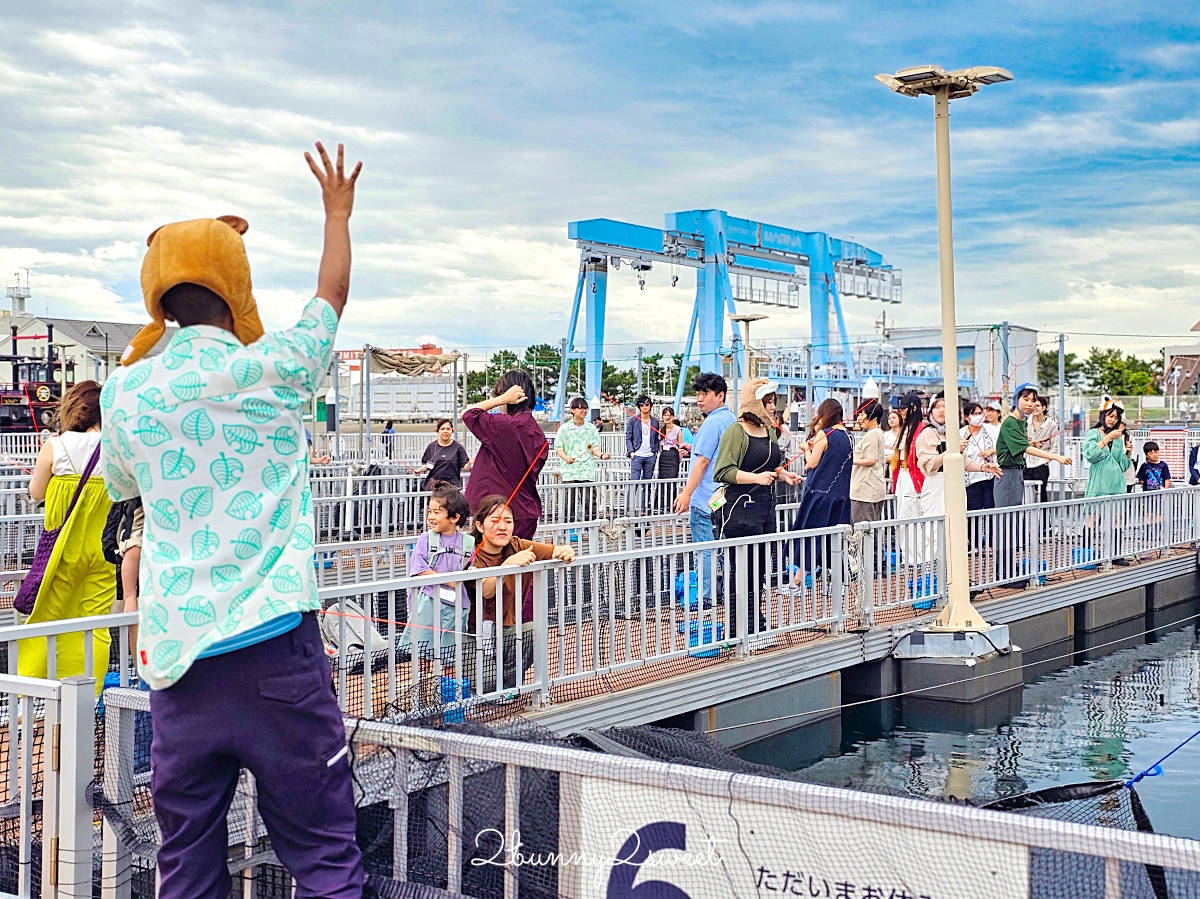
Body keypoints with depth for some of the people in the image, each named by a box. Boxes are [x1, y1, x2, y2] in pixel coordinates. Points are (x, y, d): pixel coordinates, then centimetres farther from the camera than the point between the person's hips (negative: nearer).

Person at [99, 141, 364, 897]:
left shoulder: (124, 393, 6)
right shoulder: (272, 369, -1)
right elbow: (333, 296, 18)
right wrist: (338, 212, 36)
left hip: (175, 656, 4)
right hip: (274, 644, -3)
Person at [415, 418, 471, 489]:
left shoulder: (458, 447, 2)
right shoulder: (432, 446, 7)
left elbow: (465, 467, 1)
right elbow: (426, 465, 14)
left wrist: (469, 463, -19)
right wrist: (420, 470, -4)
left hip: (452, 486, -2)